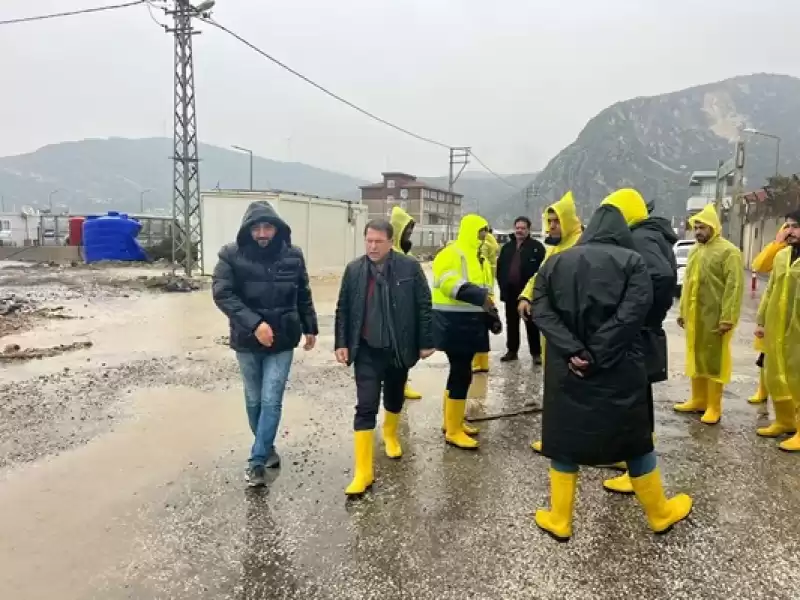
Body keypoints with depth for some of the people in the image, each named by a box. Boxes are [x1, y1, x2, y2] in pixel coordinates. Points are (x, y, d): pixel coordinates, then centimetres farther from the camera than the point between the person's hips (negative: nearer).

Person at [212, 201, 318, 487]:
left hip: (282, 341, 0)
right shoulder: (232, 255, -10)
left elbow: (303, 295, 8)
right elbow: (222, 294, -16)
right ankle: (267, 448, 35)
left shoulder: (293, 255, -3)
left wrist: (310, 327, 13)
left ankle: (257, 461, 9)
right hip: (247, 341, 0)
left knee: (271, 401, -2)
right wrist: (254, 323, -25)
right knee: (254, 400, 14)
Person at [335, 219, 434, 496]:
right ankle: (363, 471, 0)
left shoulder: (410, 267, -7)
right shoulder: (354, 270, -1)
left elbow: (423, 306, -3)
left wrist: (425, 342, -3)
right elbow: (343, 309, 4)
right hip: (367, 351, 0)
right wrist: (341, 343, -2)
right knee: (365, 407, -5)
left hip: (398, 349, 1)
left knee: (394, 399, 20)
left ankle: (390, 434, 52)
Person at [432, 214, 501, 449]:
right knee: (461, 374, -8)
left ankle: (453, 421, 28)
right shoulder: (452, 254, -12)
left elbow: (484, 288, 24)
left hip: (470, 322, 10)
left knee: (460, 372, 15)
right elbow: (448, 282, -29)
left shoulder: (479, 257, 18)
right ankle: (453, 430, 2)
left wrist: (491, 314, 13)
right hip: (454, 323, -10)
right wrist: (478, 295, -38)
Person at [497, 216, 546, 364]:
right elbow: (500, 268, 15)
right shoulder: (507, 247, 13)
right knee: (511, 323, 12)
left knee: (531, 324, 2)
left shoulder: (537, 246, -3)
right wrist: (502, 286, 5)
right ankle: (512, 351, 22)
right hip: (510, 292, 5)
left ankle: (536, 353, 9)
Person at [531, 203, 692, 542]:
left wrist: (573, 352, -15)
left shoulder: (556, 263, 6)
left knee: (564, 441, 12)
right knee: (635, 439, 14)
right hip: (618, 370, -1)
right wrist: (598, 354, -15)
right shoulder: (631, 260, -1)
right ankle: (660, 514, 33)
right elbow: (633, 313, -16)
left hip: (566, 370, 1)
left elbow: (542, 311, -6)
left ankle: (559, 521, 21)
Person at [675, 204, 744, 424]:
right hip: (693, 316, 7)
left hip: (715, 317, -7)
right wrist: (683, 311, 16)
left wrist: (727, 318, -20)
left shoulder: (728, 251, -10)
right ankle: (698, 400, 26)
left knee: (714, 360, 0)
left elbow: (734, 287, -15)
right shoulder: (695, 250, 14)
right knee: (696, 358, 14)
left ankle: (713, 407, 9)